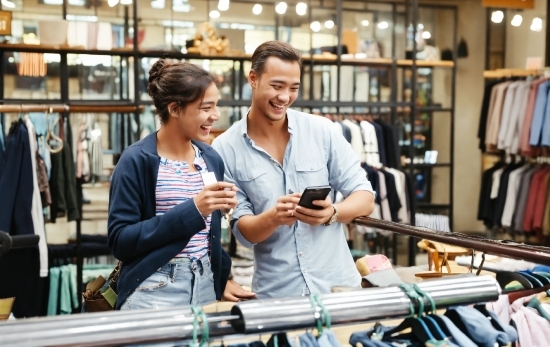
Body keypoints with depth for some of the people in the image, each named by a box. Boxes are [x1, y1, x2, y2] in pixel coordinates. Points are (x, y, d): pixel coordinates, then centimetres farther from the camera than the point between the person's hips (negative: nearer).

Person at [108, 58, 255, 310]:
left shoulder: (211, 159, 6)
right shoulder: (136, 161, -11)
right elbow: (120, 241, -16)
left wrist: (221, 280, 10)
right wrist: (192, 209, -21)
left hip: (206, 289, 6)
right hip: (154, 294, -5)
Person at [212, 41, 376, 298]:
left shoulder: (322, 131, -3)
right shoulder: (225, 149, -6)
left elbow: (365, 198, -1)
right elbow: (242, 231, -4)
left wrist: (332, 213, -21)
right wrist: (273, 217, -25)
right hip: (275, 293, -1)